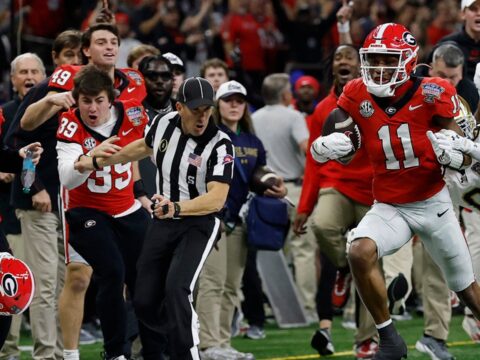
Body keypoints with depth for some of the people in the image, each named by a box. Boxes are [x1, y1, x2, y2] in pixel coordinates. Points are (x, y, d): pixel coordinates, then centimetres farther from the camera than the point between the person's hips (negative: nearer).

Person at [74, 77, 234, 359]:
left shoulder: (220, 145, -21)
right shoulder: (164, 124, -4)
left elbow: (217, 199, -33)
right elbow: (145, 147, 20)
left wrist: (176, 208, -48)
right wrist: (98, 162, 27)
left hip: (199, 224, -6)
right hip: (163, 223, 6)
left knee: (176, 289, -28)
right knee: (145, 302, 3)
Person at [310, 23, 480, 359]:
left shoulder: (430, 95, -16)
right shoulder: (357, 96, -9)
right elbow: (323, 147, -3)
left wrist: (450, 152, -33)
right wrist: (325, 147, -26)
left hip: (433, 203, -1)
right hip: (389, 208, 1)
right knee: (360, 253, -28)